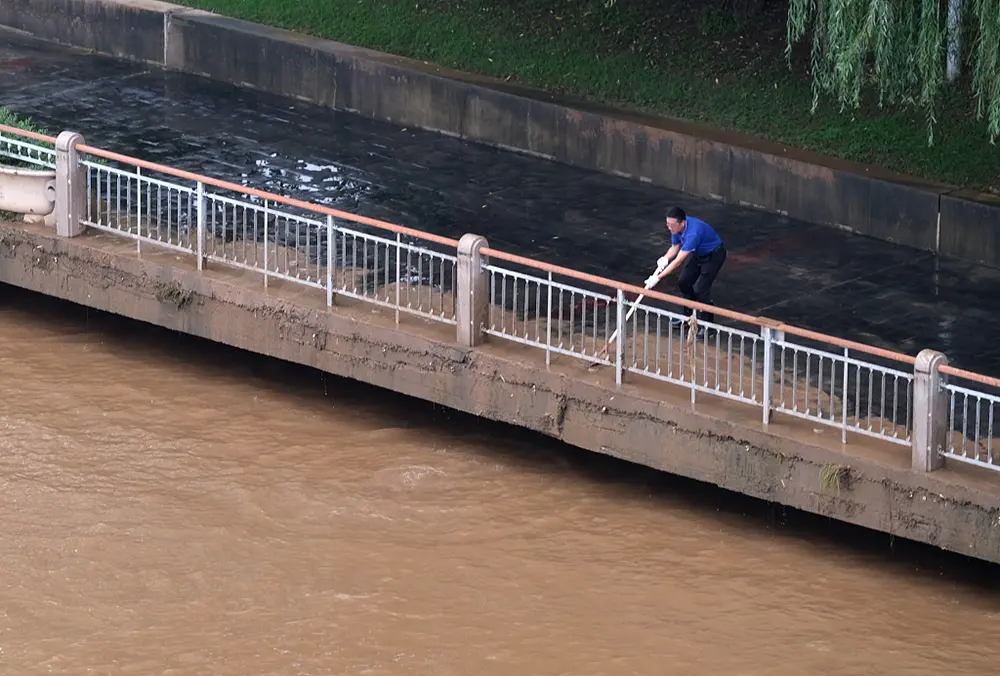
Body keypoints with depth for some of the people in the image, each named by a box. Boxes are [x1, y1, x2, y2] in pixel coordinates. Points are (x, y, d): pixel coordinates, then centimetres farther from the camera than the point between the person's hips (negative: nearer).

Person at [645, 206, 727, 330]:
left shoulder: (693, 233, -41)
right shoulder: (676, 227, -16)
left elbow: (678, 261, -40)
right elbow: (675, 248, 2)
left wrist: (658, 278, -38)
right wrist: (665, 258, -21)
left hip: (714, 255, -8)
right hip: (698, 254, 8)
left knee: (700, 290, -14)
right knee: (683, 282, 9)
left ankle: (707, 323, 2)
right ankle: (688, 316, 28)